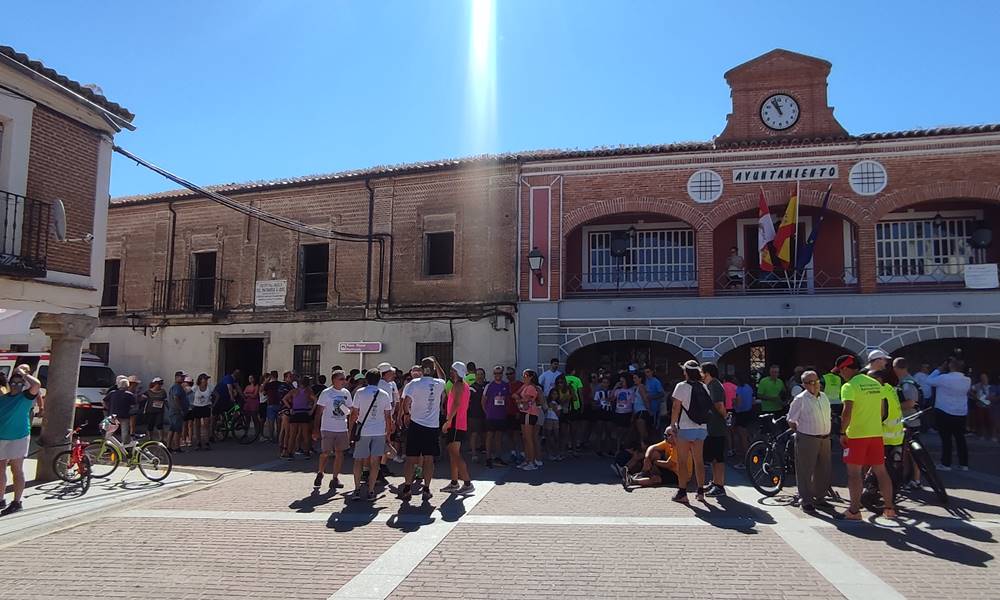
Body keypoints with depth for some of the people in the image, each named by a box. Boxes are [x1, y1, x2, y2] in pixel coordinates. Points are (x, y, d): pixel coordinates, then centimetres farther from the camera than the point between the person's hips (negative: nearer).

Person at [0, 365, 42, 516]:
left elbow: (37, 384, -27)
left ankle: (16, 502, 7)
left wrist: (23, 373, -14)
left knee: (17, 470, 1)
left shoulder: (26, 397, -7)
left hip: (18, 438, -5)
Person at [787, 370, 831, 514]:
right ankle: (806, 502, 7)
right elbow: (791, 421, -7)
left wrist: (827, 433, 15)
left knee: (823, 471, 15)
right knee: (805, 471, -2)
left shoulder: (824, 397, 10)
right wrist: (802, 433, -3)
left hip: (825, 438, 7)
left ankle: (819, 497, 31)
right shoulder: (800, 399, -11)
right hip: (807, 440, -7)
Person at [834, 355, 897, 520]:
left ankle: (854, 511, 3)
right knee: (881, 471, 14)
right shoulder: (876, 383, 11)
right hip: (876, 433, 7)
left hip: (856, 435, -7)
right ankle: (889, 508, 20)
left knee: (854, 472, 0)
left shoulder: (849, 386, -13)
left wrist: (842, 433, -11)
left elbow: (847, 413, -20)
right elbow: (883, 410, 16)